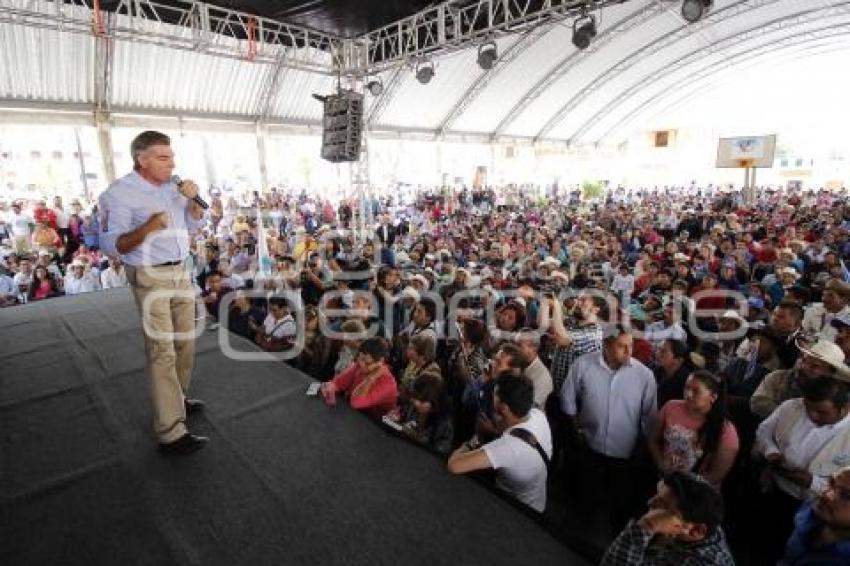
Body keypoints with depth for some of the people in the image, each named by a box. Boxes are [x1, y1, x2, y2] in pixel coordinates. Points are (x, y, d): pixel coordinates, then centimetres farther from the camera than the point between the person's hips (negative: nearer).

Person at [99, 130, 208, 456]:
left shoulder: (171, 187, 9)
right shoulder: (120, 193, -12)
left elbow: (196, 224, 14)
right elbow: (111, 245, -17)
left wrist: (193, 199, -3)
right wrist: (146, 229, -34)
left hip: (181, 272, 7)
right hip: (150, 278, -7)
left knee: (185, 342, 13)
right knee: (162, 351, -10)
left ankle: (176, 398, 32)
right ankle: (171, 433, -6)